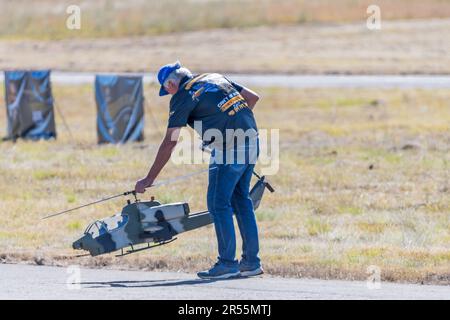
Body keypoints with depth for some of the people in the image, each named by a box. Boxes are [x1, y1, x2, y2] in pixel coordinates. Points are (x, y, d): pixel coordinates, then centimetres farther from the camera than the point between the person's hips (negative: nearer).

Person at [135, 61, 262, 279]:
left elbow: (169, 144, -3)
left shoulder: (182, 97, -3)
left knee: (218, 203, 1)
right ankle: (251, 262, 18)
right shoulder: (216, 78, 17)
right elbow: (253, 97, 20)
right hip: (252, 143, 8)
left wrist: (149, 180, 2)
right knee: (240, 199, 16)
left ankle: (228, 263, 0)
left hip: (229, 150, -8)